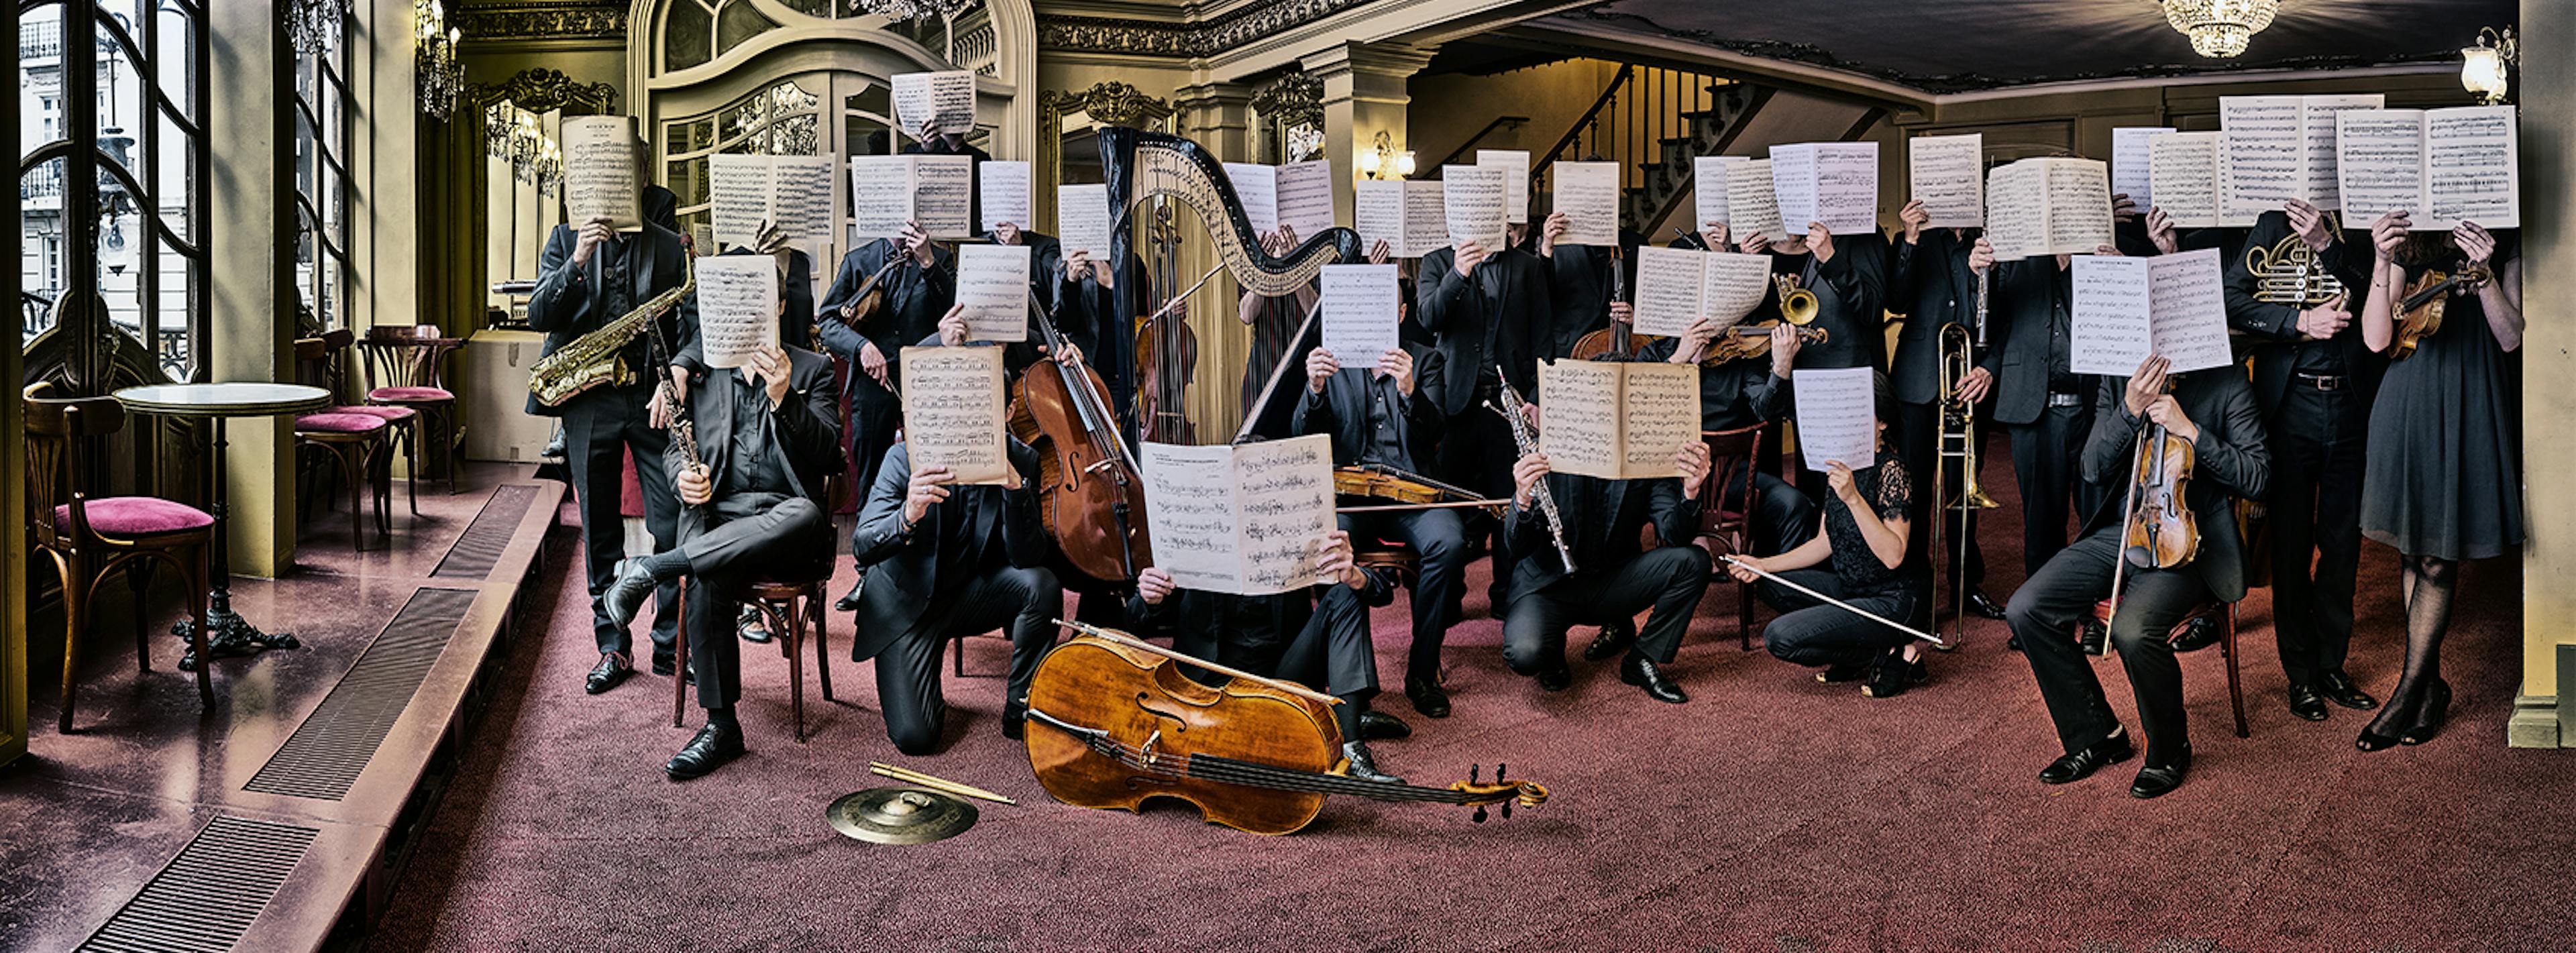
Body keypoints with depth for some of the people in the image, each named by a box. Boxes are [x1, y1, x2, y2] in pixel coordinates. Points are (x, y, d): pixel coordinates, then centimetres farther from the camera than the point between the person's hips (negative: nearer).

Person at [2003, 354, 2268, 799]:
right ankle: (2097, 737, 3)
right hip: (2120, 528, 5)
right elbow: (2094, 470, 2)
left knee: (2133, 630, -32)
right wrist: (2130, 411, -13)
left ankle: (2170, 752, -3)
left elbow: (2256, 478, -8)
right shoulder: (2119, 380, 8)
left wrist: (2190, 431, -18)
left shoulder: (2227, 384, -3)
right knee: (2026, 610, -15)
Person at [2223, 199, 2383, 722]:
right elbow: (2231, 298, -3)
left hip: (2352, 404, 1)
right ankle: (2300, 673, 16)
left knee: (2342, 544, 8)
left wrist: (2328, 245, -19)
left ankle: (2331, 666, 22)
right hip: (2290, 404, -1)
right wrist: (2300, 321, -15)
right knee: (2291, 545, 5)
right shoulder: (2277, 223, 4)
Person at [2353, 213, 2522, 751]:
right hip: (2412, 404, 2)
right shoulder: (2405, 243, 6)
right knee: (2416, 552, 6)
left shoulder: (2503, 246, 5)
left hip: (2471, 408, -2)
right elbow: (2376, 340, -6)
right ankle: (2429, 685, 16)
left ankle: (2410, 689, 5)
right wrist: (2382, 262, -19)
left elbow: (2511, 339, -3)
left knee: (2438, 558, -3)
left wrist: (2484, 274, -17)